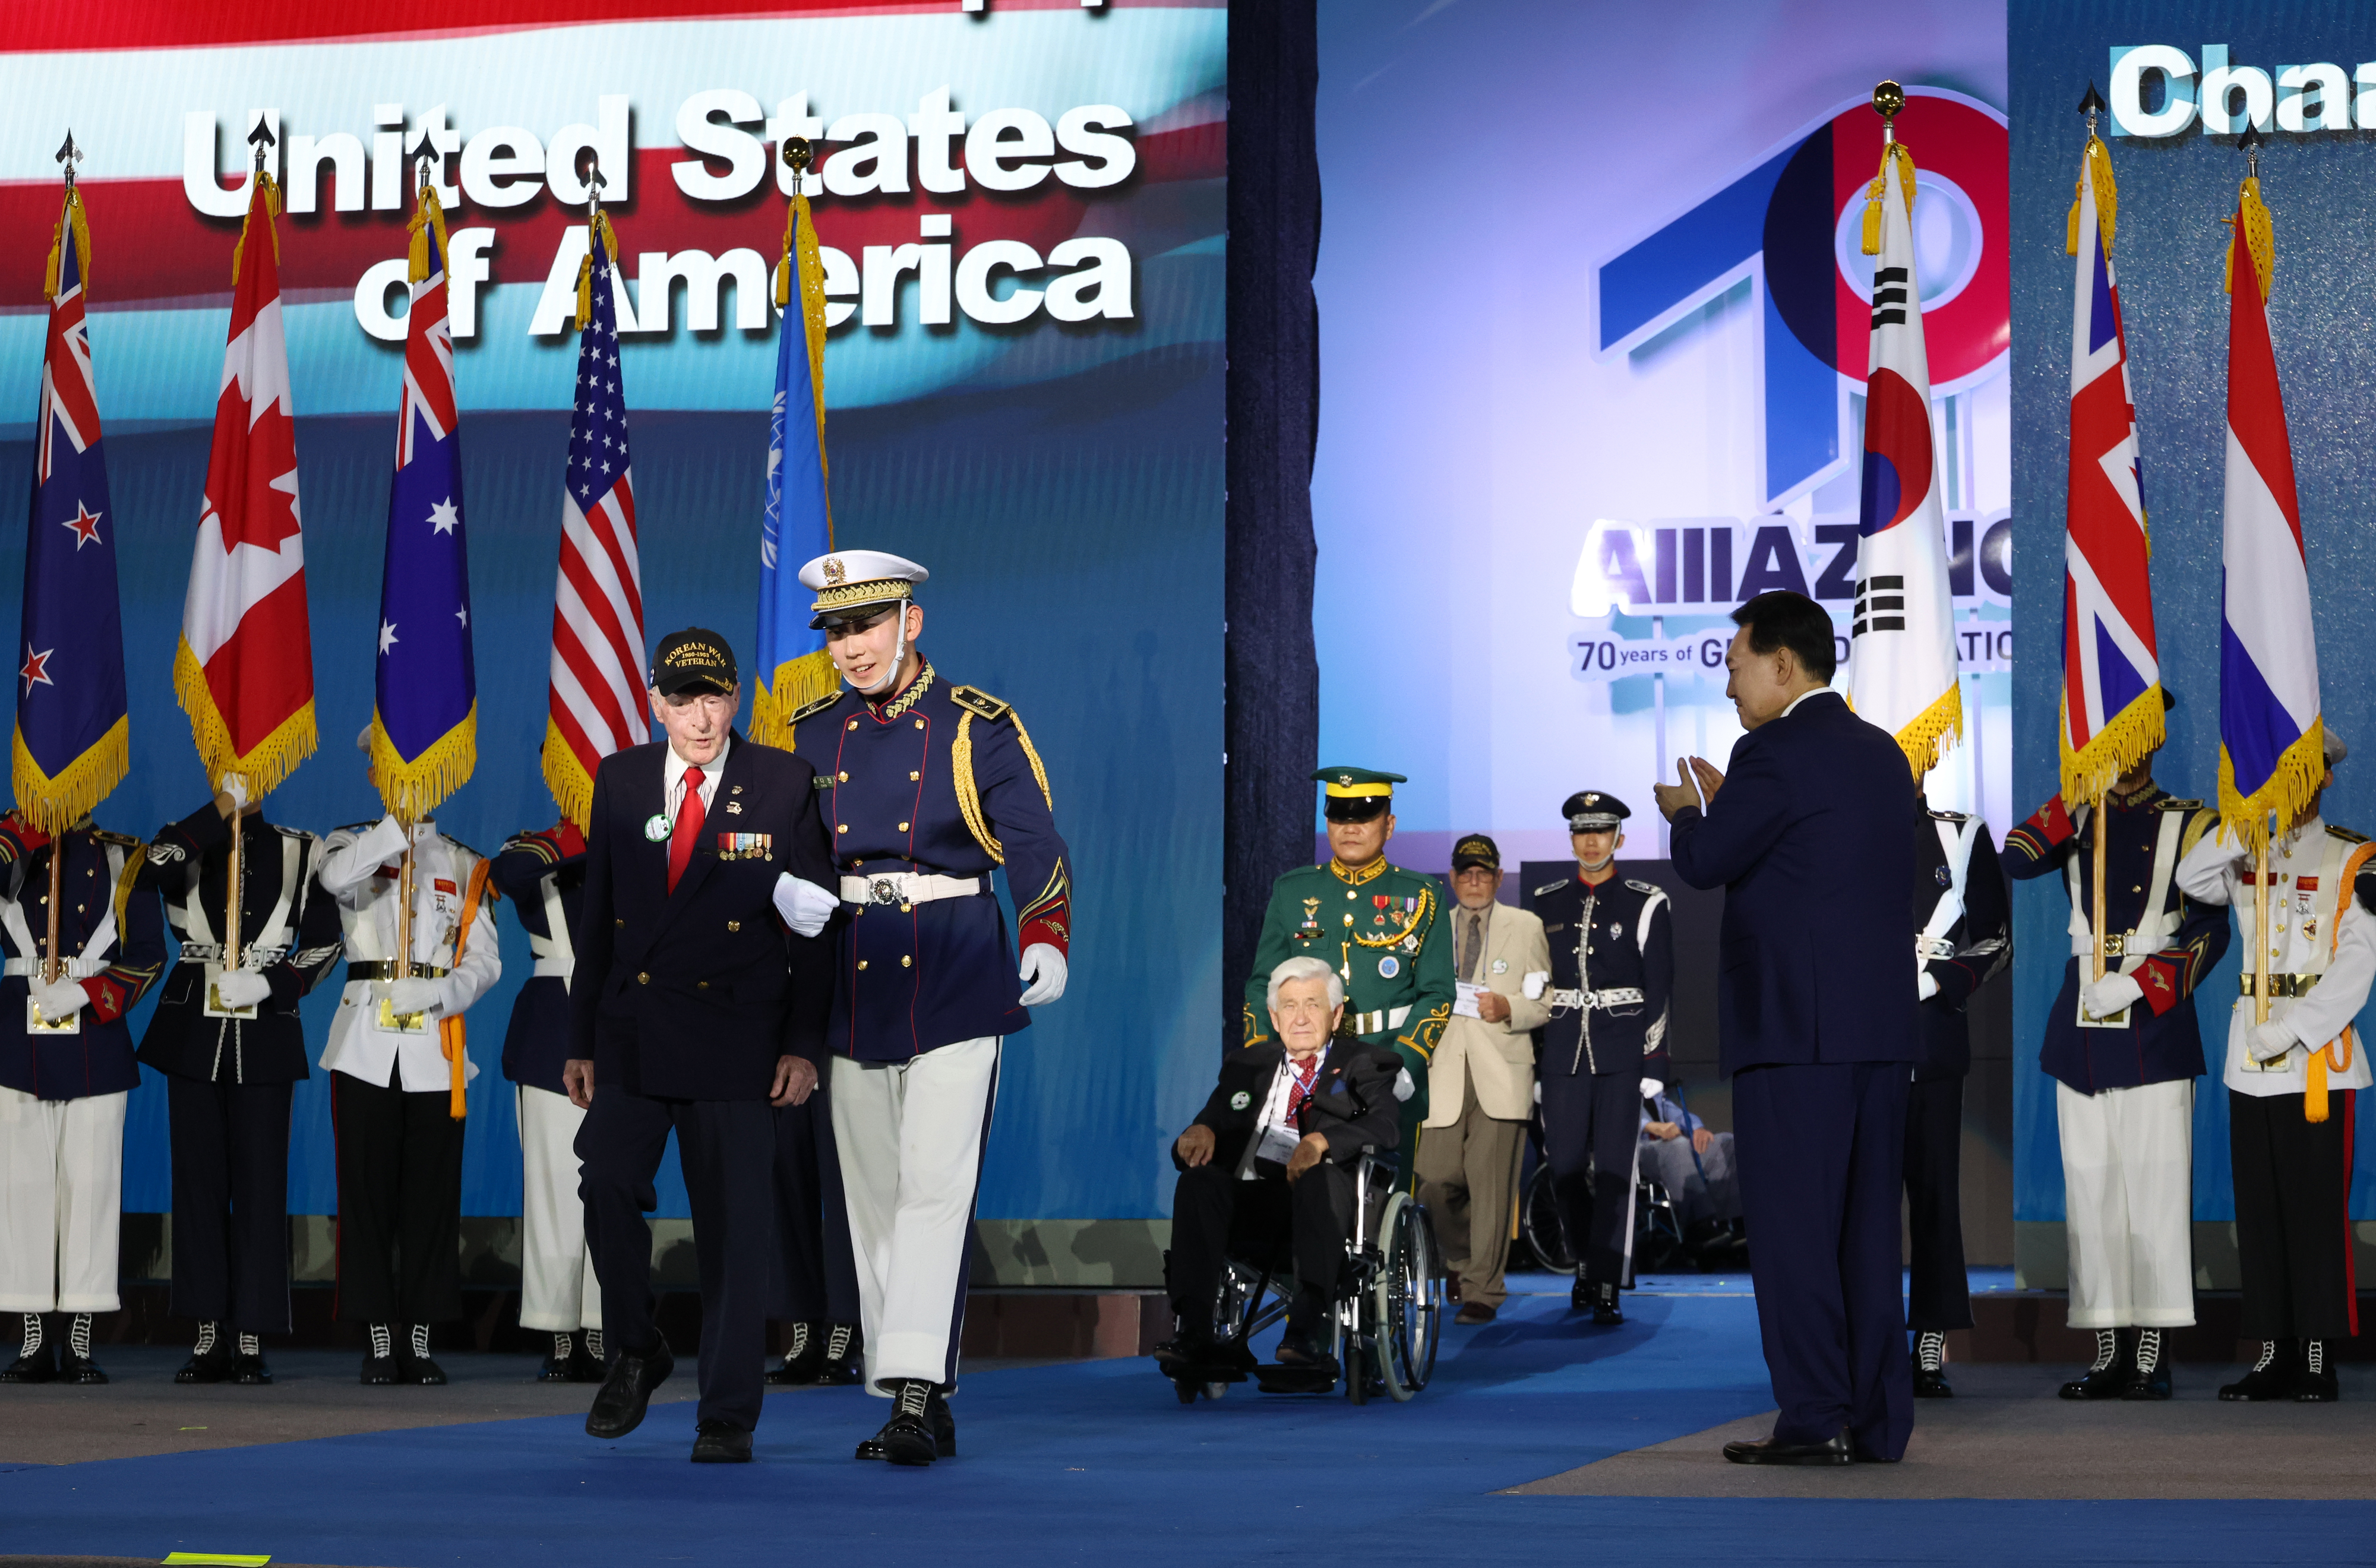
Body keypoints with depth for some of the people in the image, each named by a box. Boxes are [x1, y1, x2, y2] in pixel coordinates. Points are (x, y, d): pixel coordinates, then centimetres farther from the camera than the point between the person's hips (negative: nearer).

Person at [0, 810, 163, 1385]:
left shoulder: (122, 859, 7)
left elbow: (148, 953, 1)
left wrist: (86, 993, -10)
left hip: (96, 1049, 0)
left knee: (91, 1182, -1)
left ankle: (80, 1342, 4)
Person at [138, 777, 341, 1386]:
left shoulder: (301, 852, 7)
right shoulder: (189, 841, 6)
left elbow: (324, 944, 8)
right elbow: (156, 866, -19)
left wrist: (269, 984, -7)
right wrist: (224, 807, -13)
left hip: (266, 1036, -1)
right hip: (193, 1034, 1)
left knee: (260, 1182, -3)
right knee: (198, 1179, 2)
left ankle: (252, 1337, 1)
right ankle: (210, 1333, 8)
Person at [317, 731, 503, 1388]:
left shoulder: (461, 862, 14)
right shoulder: (355, 842, 9)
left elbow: (486, 958, 6)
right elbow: (335, 876, -17)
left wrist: (442, 994, -13)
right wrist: (400, 827, -24)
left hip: (435, 1046, 1)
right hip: (366, 1045, -1)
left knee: (432, 1194, 0)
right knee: (368, 1191, -2)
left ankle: (419, 1339, 6)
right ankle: (379, 1339, 2)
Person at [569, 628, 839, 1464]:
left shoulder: (785, 783, 1)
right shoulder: (621, 781, 9)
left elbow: (815, 922, 1)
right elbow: (597, 916, 13)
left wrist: (803, 1043, -5)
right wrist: (581, 1039, 9)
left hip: (734, 1033, -2)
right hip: (632, 1030, 2)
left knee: (735, 1221, -2)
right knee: (607, 1185, -11)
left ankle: (727, 1417, 6)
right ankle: (635, 1350, 15)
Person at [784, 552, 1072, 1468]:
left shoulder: (978, 727, -1)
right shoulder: (811, 736, 10)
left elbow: (1036, 845, -4)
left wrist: (1045, 942, -16)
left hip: (953, 977, -4)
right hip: (850, 980, 5)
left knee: (935, 1187, -13)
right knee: (872, 1197, 6)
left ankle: (917, 1393, -17)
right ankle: (911, 1403, 11)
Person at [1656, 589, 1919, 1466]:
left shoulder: (1775, 754, -11)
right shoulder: (1882, 754, 15)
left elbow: (1704, 864, -11)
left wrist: (1689, 811, 11)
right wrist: (1726, 801, 23)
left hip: (1795, 1030, -8)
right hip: (1882, 1027, 8)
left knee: (1793, 1227, -4)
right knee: (1867, 1229, 10)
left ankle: (1815, 1419, -6)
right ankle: (1878, 1420, 11)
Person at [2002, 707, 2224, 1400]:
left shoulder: (2188, 825, 5)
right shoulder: (2076, 822, 14)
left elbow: (2211, 932, 0)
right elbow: (2015, 863, -5)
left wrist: (2138, 986, -10)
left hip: (2155, 1029, -4)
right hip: (2081, 1032, 4)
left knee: (2155, 1188, -8)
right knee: (2091, 1190, 3)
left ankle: (2153, 1356, -6)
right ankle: (2109, 1352, 7)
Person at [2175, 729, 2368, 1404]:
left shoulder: (2354, 860, 1)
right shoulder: (2246, 855, 15)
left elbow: (2355, 963, -7)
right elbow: (2191, 880, -6)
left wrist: (2291, 1029, -15)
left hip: (2318, 1055, -5)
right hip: (2251, 1055, 5)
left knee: (2316, 1207, -5)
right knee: (2259, 1208, 5)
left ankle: (2317, 1358, -2)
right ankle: (2274, 1353, 9)